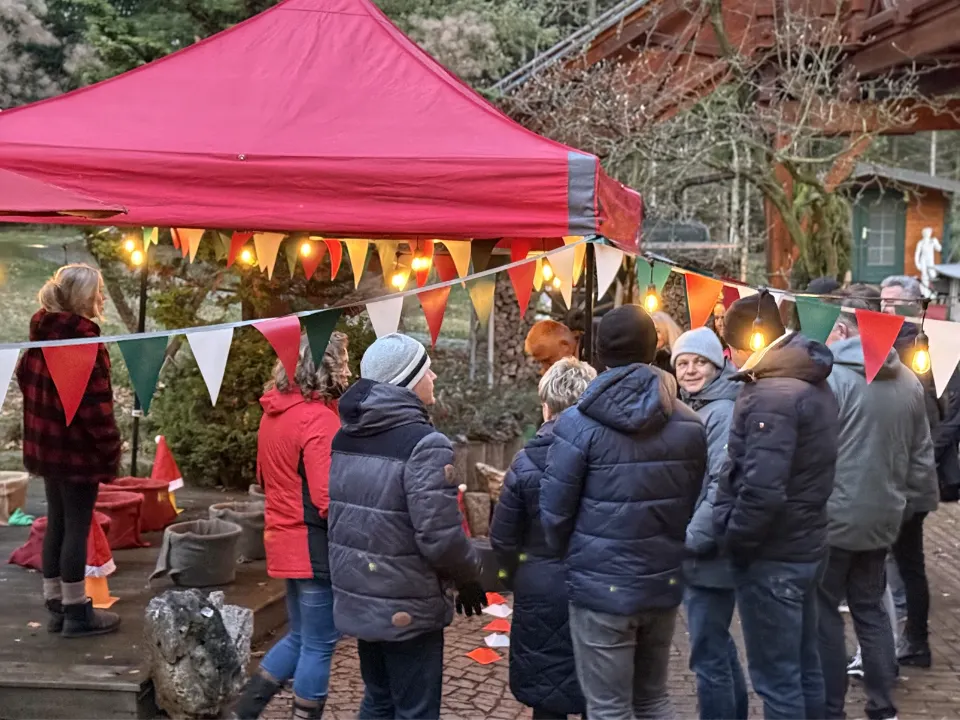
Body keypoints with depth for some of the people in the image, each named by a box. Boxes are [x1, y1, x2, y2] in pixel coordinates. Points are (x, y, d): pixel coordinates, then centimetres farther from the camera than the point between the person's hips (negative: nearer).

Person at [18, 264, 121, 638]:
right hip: (78, 448, -9)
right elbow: (93, 398, -21)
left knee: (57, 523, 15)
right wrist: (110, 445, -14)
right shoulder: (82, 337, -19)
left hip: (47, 443, 9)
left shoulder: (43, 331, 9)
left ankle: (56, 605, 23)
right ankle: (76, 613, 7)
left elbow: (26, 377, 18)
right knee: (77, 527, -1)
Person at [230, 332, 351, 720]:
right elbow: (327, 498, -23)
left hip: (286, 538, 9)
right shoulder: (318, 417, -19)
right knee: (319, 645, 3)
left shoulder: (274, 411, 9)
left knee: (301, 637, 20)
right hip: (315, 545, -9)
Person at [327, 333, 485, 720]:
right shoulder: (424, 444, -20)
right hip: (405, 608, -8)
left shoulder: (346, 436, 5)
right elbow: (440, 538, -23)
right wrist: (471, 577, -5)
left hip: (358, 598, 8)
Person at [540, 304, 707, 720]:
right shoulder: (689, 424, 2)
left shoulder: (579, 424, -12)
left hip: (601, 587, -4)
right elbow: (694, 504, 7)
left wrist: (570, 559, 10)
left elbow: (555, 512, -10)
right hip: (664, 582, 5)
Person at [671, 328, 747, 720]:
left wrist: (691, 541, -18)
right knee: (719, 646, 20)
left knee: (708, 656, -3)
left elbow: (723, 487, -23)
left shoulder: (722, 413, -16)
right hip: (694, 553, 10)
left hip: (708, 556, -10)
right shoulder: (691, 410, 12)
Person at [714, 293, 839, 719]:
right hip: (806, 545, 10)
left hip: (771, 556, -10)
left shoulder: (770, 395, -21)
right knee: (804, 667, 19)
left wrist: (733, 540, -13)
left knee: (776, 678, 0)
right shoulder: (814, 383, 10)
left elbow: (762, 488, -28)